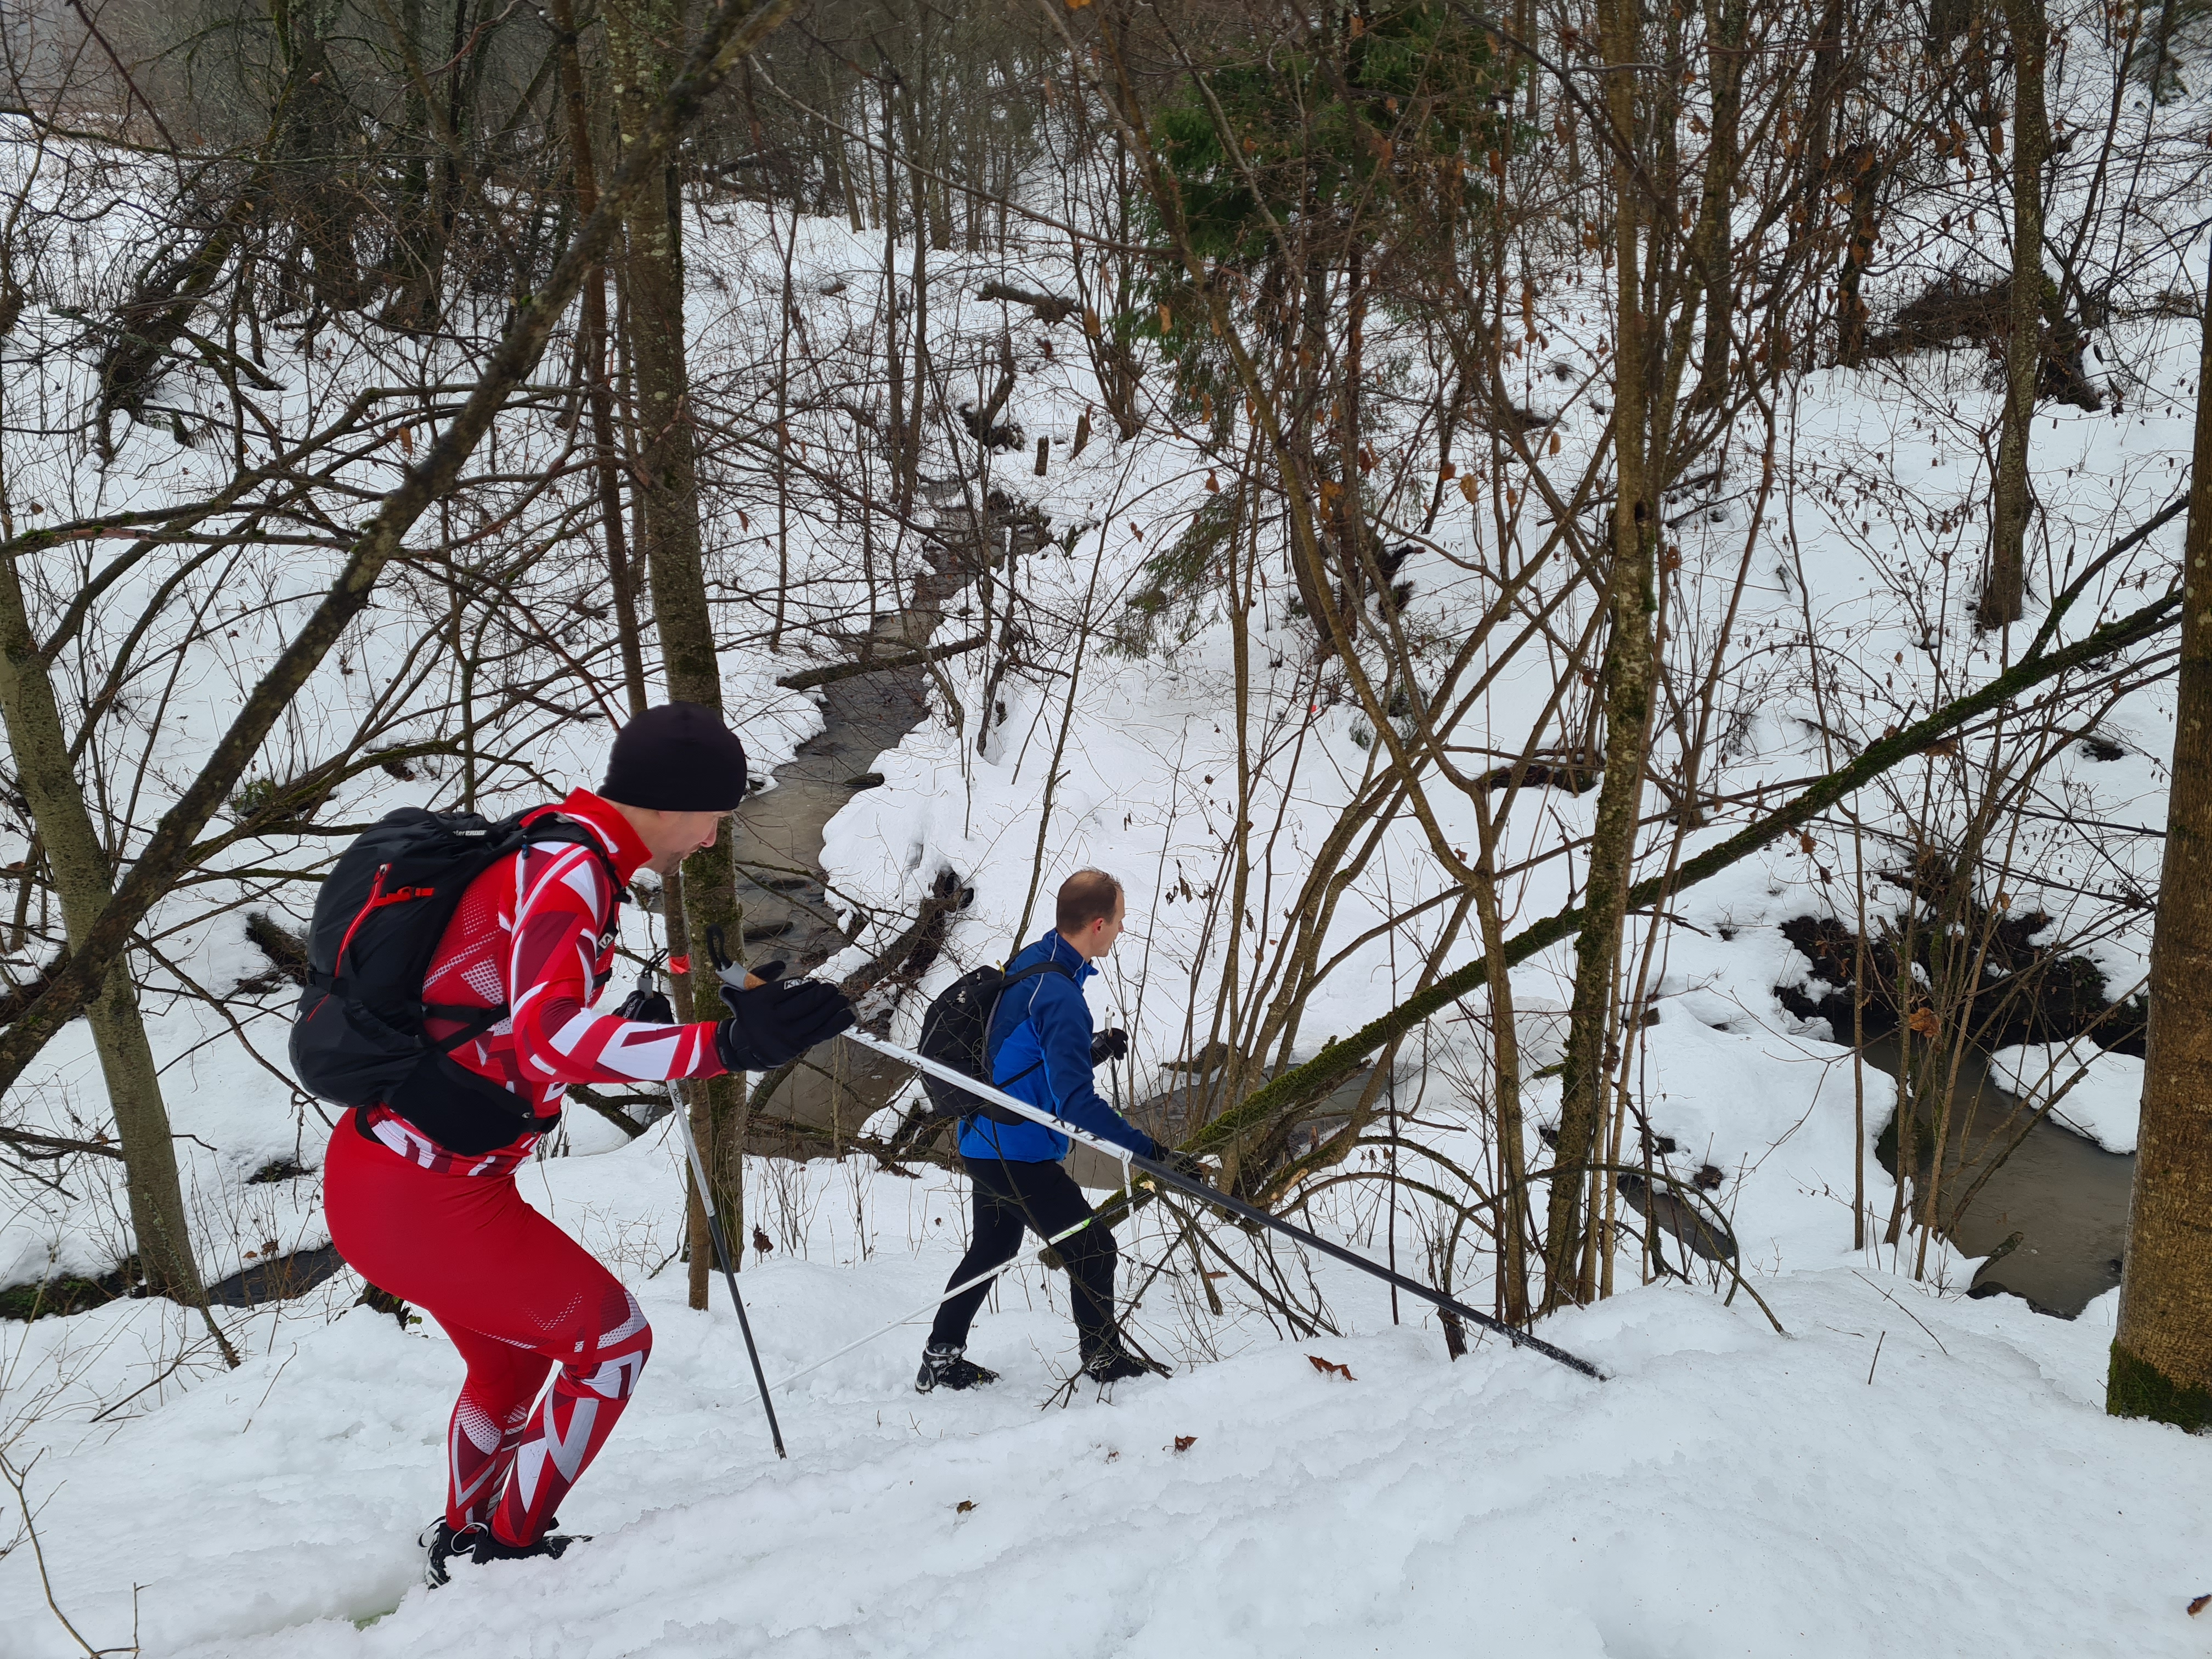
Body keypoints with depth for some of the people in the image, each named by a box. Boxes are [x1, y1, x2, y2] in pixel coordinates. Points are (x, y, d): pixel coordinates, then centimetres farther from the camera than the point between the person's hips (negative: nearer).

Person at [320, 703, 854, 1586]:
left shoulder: (547, 856, 10)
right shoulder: (570, 872, -20)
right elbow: (545, 1038, -35)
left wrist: (651, 1017, 28)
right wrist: (720, 1045, -43)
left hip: (370, 1170, 10)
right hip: (426, 1201, -10)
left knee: (510, 1355, 29)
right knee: (610, 1336, 6)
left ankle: (462, 1543, 44)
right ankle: (510, 1546, 17)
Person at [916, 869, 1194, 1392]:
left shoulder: (1027, 963, 5)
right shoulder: (1059, 996, -25)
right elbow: (1076, 1102, -30)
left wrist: (1092, 1051, 5)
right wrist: (1151, 1151, -30)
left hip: (985, 1145, 10)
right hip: (1019, 1155, -10)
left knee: (991, 1249, 25)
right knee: (1092, 1249, 4)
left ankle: (940, 1360, 32)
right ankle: (1104, 1362, 19)